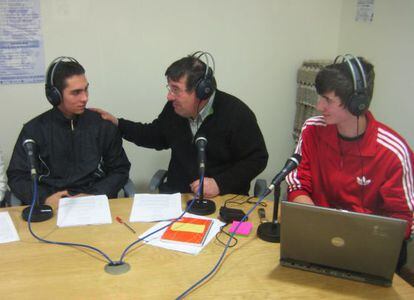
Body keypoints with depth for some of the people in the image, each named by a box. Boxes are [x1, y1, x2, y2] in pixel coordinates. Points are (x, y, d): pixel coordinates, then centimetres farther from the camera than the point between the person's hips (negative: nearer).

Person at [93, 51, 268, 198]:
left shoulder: (237, 114, -14)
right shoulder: (174, 108, 1)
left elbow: (257, 159, -9)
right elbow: (156, 136, 19)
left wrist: (220, 184, -20)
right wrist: (117, 124, 8)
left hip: (224, 196, -3)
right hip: (176, 192, 4)